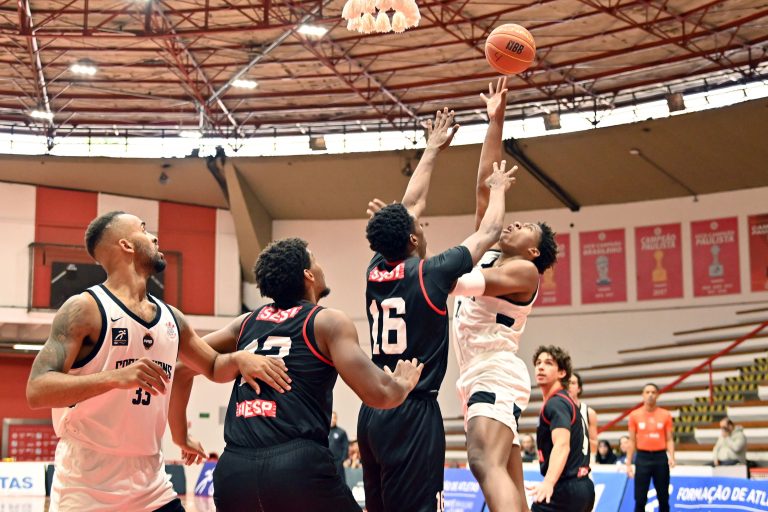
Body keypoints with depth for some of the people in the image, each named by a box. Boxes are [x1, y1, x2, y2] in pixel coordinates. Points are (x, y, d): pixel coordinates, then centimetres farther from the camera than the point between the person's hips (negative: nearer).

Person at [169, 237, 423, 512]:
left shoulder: (246, 323, 20)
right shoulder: (328, 321, 5)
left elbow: (181, 367, 21)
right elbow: (378, 394, -3)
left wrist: (181, 437, 32)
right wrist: (405, 382, 20)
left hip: (233, 468, 5)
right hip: (299, 466, -4)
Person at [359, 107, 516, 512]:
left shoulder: (375, 270, 7)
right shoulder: (430, 274, -9)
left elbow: (412, 205, 21)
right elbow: (489, 232, 5)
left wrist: (432, 149, 30)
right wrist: (498, 189, 23)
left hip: (372, 413, 7)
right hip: (413, 413, -7)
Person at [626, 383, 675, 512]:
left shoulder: (665, 415, 3)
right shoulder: (635, 415, 3)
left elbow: (669, 439, 5)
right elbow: (632, 441, 6)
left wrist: (671, 457, -11)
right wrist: (628, 463, 2)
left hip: (660, 457, 1)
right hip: (643, 457, -1)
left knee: (663, 498, 7)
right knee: (640, 499, 0)